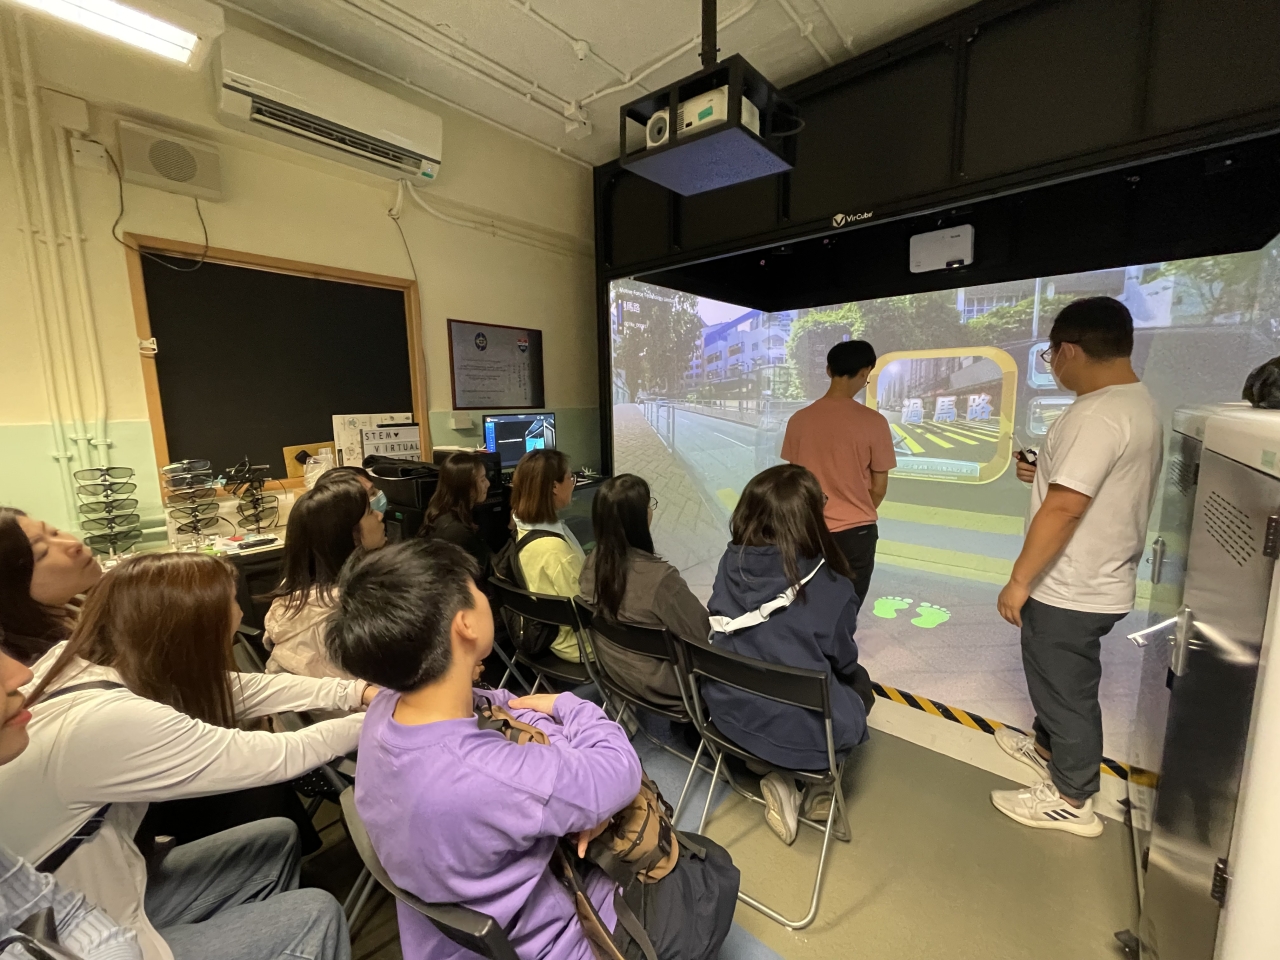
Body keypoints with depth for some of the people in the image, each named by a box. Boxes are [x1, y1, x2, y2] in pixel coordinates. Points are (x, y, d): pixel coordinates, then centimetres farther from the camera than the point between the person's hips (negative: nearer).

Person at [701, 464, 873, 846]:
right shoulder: (832, 589, -23)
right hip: (803, 731, -4)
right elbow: (843, 663, -5)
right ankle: (822, 790, 24)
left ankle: (778, 782, 18)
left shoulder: (731, 563, -12)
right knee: (859, 683, 27)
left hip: (728, 712, 4)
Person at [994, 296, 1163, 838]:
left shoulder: (1098, 414, -24)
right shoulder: (1139, 405, 8)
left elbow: (1064, 509, -28)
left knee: (1066, 691, 9)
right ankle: (1046, 747, 48)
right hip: (1099, 582, 10)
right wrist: (1048, 474, 10)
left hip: (1071, 592, -10)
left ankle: (1071, 801, 28)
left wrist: (1019, 581, -22)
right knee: (1056, 680, 27)